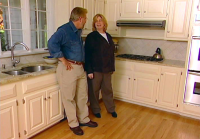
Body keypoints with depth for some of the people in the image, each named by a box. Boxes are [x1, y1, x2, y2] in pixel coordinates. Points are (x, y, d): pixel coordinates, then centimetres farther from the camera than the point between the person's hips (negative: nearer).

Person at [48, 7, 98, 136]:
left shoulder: (78, 31, 13)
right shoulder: (65, 30, -14)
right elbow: (52, 43, -29)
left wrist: (82, 61, 14)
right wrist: (63, 60, -24)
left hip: (80, 67, 9)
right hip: (68, 68, -8)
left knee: (83, 96, 16)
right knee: (69, 98, 6)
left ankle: (84, 119, 33)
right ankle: (73, 124, 21)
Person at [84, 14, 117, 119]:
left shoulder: (108, 36, 11)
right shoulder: (91, 37, -7)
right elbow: (87, 55, -12)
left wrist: (112, 67, 14)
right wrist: (89, 70, -16)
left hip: (107, 69, 5)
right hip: (95, 69, -5)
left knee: (108, 89, 15)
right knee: (94, 90, 7)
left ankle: (111, 109, 31)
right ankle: (96, 110, 25)